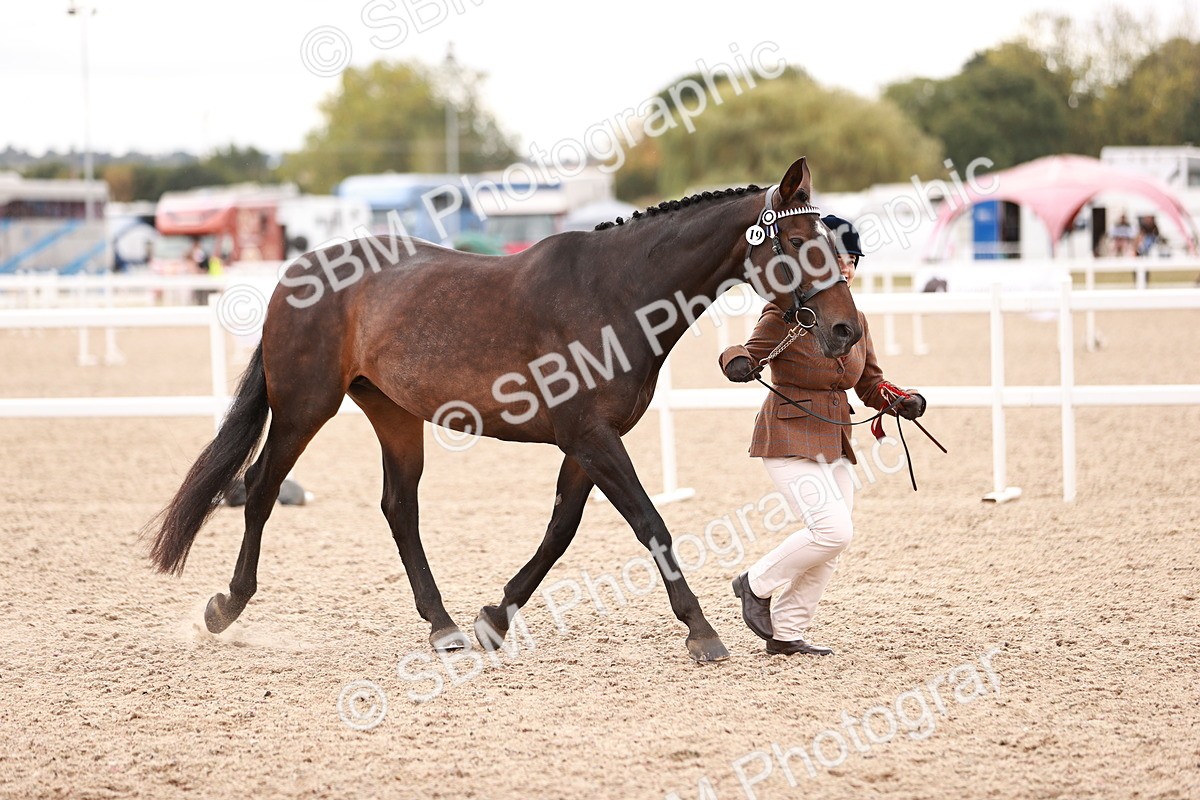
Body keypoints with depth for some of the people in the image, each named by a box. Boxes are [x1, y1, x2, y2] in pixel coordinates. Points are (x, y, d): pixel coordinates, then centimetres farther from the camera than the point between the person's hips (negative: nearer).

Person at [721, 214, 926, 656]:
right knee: (832, 530, -19)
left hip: (835, 443, 8)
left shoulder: (855, 320, 9)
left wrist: (902, 402, -5)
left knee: (831, 547, 7)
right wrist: (739, 362, -32)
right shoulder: (785, 314, -12)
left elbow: (871, 383, 14)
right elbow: (750, 351, -8)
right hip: (789, 437, -8)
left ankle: (787, 634, 19)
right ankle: (757, 584, 3)